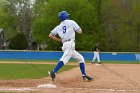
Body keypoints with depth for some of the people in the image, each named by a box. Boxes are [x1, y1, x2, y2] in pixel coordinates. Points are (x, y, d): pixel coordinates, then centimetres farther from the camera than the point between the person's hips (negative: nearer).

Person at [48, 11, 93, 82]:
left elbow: (50, 35, 12)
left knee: (80, 58, 17)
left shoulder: (58, 27, 20)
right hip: (70, 43, -7)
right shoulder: (71, 22, 8)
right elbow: (80, 31, 5)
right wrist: (75, 28, 25)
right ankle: (53, 72, -41)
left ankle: (84, 76, 11)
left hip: (64, 45, 7)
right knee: (65, 59, -24)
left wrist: (60, 40, 18)